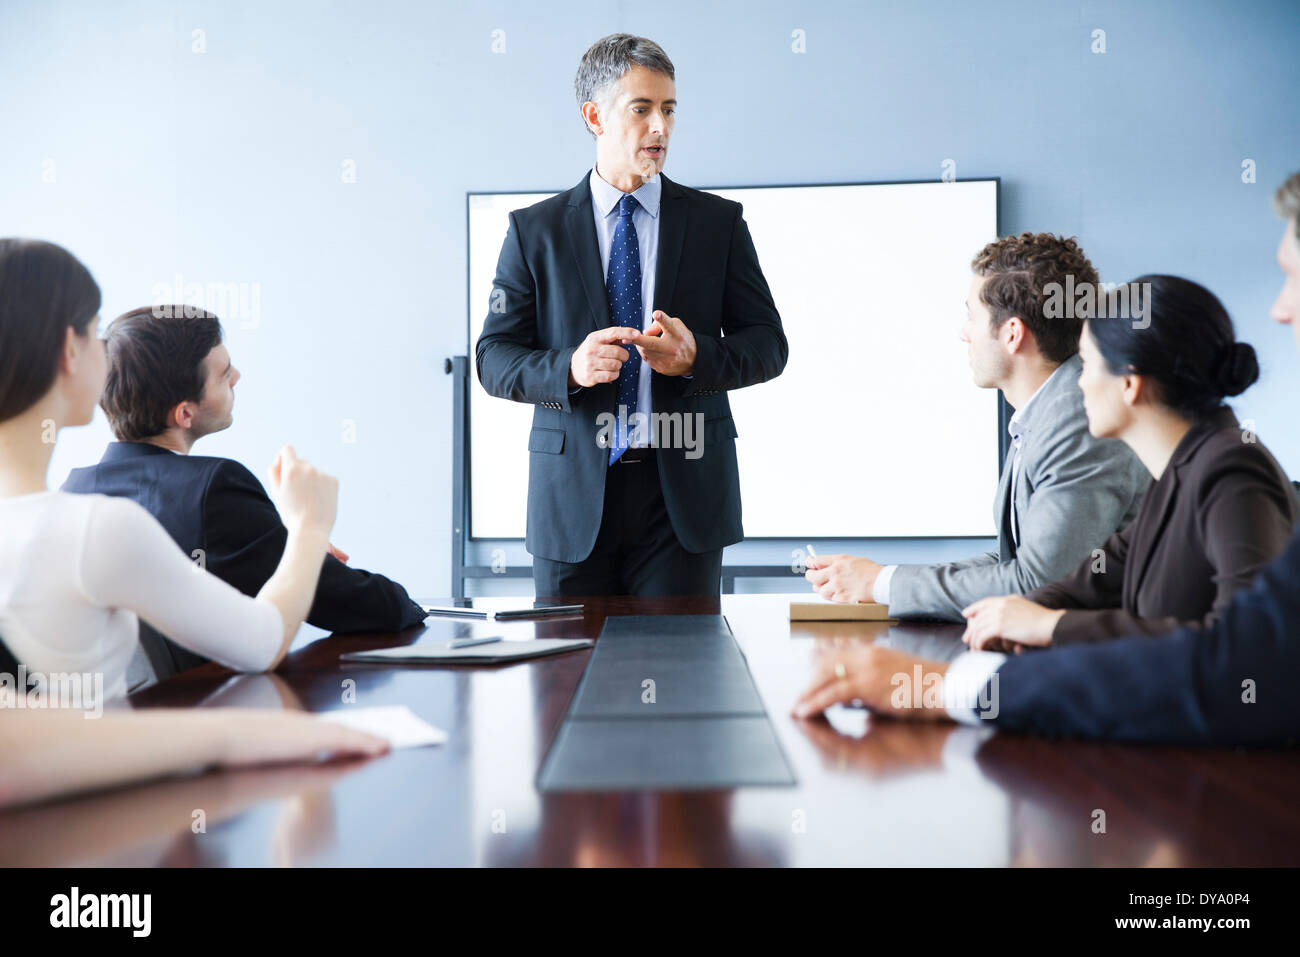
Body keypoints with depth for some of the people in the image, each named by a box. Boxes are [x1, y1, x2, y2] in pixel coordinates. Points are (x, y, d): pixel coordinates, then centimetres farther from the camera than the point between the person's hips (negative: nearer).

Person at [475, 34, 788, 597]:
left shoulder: (718, 222, 6)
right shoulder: (534, 231, 5)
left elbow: (768, 344, 4)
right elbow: (494, 358, 2)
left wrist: (696, 357, -16)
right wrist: (570, 368, -19)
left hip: (683, 493, 0)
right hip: (574, 496, 0)